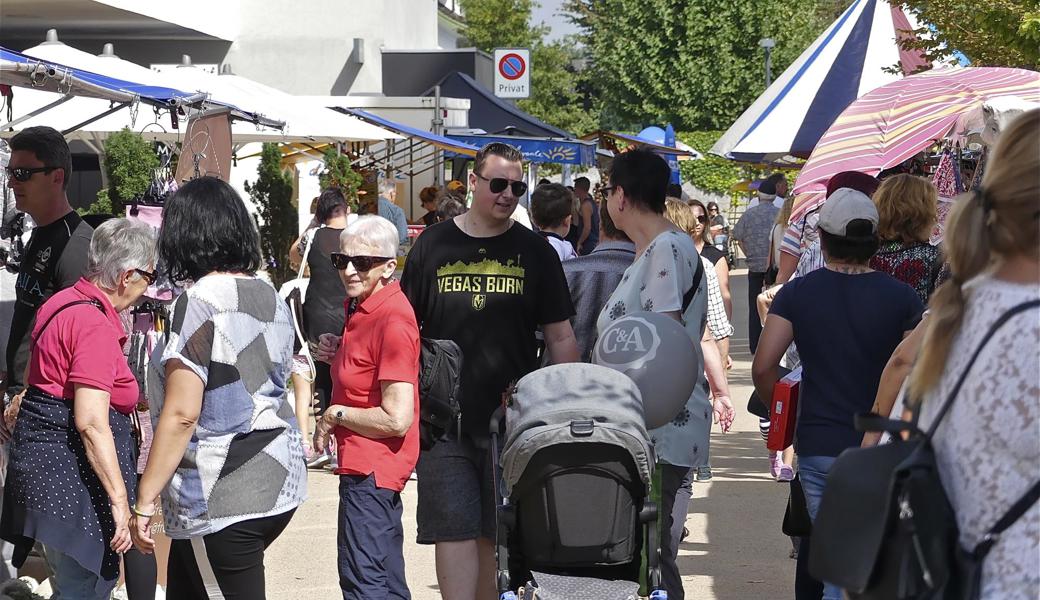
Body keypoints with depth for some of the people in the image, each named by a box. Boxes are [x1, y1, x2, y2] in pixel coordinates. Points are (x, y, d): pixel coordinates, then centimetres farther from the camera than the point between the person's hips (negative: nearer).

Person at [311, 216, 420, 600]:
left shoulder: (393, 321, -21)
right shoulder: (360, 306, 10)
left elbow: (396, 418, -25)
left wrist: (334, 415, -13)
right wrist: (336, 355, 8)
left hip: (371, 467, -11)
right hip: (366, 464, 11)